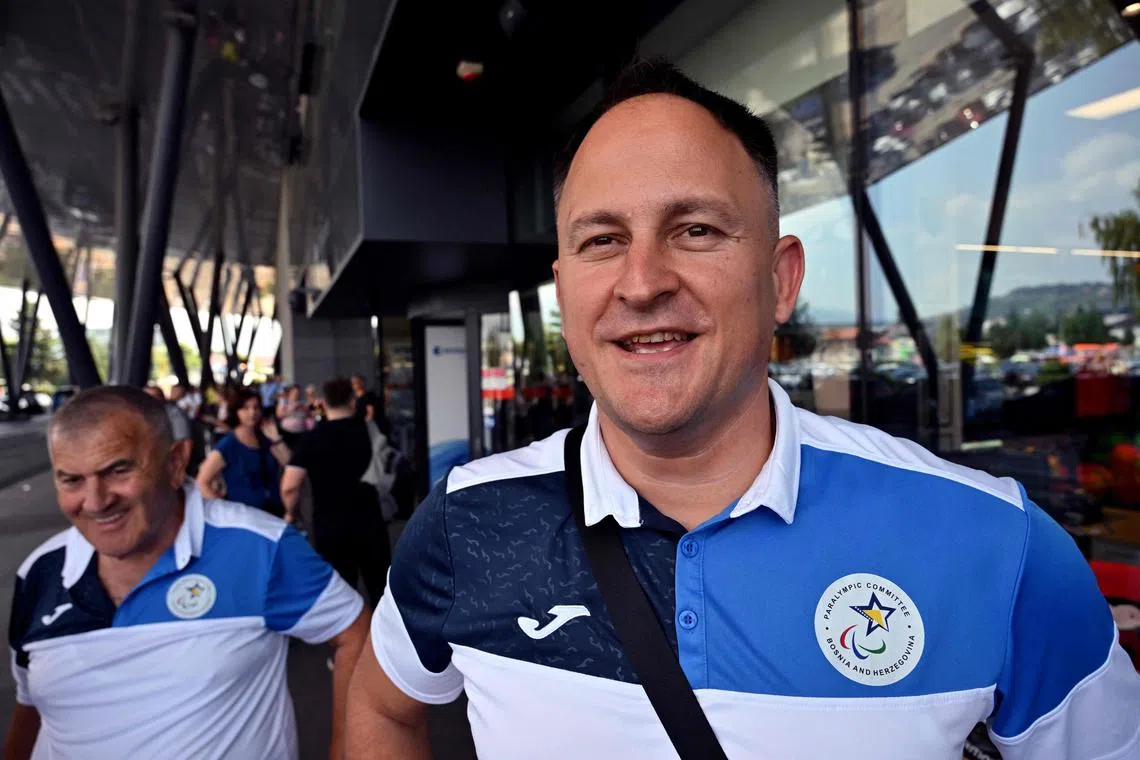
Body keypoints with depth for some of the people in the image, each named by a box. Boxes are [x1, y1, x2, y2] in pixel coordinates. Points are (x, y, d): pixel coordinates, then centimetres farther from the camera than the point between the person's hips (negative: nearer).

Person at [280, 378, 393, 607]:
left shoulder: (312, 438, -8)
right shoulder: (370, 430, 0)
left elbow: (289, 486, -13)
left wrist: (291, 513, 3)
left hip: (329, 526, -1)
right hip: (369, 522, 1)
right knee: (381, 590, 14)